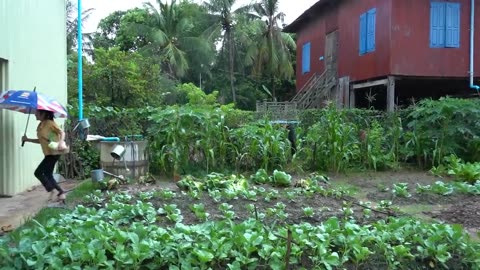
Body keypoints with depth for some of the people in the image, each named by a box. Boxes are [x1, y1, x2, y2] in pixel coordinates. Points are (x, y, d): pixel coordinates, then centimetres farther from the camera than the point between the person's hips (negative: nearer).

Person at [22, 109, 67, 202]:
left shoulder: (50, 123, -12)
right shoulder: (40, 125, 13)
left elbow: (62, 133, -17)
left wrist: (61, 142, -34)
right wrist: (27, 139, 15)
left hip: (53, 153, -9)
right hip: (49, 153, 9)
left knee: (38, 173, -7)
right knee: (48, 175, 11)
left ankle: (51, 191, 2)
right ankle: (61, 192, 16)